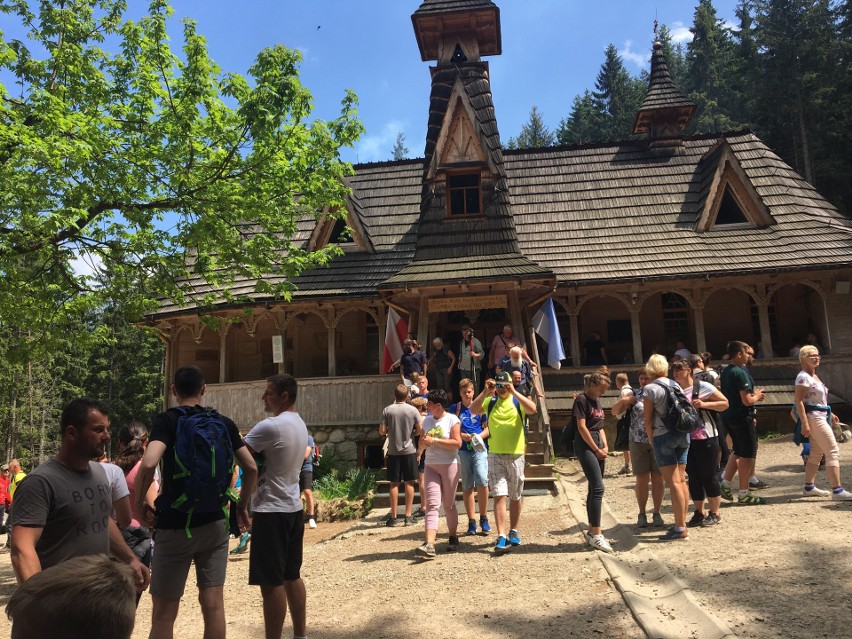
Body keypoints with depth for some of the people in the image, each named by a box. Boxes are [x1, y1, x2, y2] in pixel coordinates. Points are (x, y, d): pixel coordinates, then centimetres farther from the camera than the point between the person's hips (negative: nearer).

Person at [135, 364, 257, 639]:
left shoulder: (166, 421, -7)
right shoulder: (224, 423, 4)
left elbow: (148, 464, -24)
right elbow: (251, 468, 4)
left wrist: (139, 504, -9)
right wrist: (241, 507, 15)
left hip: (174, 526, -3)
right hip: (215, 524, 4)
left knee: (163, 613, 7)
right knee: (213, 604, 9)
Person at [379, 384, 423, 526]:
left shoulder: (387, 410, -4)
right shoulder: (413, 410, -5)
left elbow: (382, 431, -5)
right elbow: (421, 429, -7)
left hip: (393, 451, 1)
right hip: (409, 450, 0)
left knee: (394, 483, 6)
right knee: (409, 483, 6)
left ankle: (393, 516, 10)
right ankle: (408, 516, 7)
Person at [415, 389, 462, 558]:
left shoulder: (452, 419, -5)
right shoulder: (427, 420, 11)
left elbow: (457, 443, -14)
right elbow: (421, 446, 16)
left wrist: (434, 440, -15)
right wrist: (424, 442, -8)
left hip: (449, 465, -4)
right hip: (431, 466, 4)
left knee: (449, 504, 7)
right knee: (432, 504, -8)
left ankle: (453, 538, 26)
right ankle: (429, 545, -18)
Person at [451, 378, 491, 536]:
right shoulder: (455, 408, 8)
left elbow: (488, 428, 8)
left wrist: (479, 436, -11)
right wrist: (461, 436, -11)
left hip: (479, 448, -1)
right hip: (462, 450, 1)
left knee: (482, 480, -17)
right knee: (467, 486, 5)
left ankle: (483, 518, -1)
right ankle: (471, 521, 13)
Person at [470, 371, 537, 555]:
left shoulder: (518, 401, -1)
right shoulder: (490, 401, 3)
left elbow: (532, 409, -22)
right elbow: (473, 410, -13)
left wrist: (513, 391, -25)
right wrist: (485, 392, -21)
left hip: (516, 455, 0)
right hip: (495, 455, 0)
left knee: (515, 497, 12)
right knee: (499, 495, -8)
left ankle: (513, 531, 28)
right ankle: (501, 536, -9)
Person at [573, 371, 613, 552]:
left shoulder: (597, 402, 17)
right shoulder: (582, 400, -9)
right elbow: (582, 427, -14)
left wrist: (605, 446, 4)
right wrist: (597, 449, -11)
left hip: (597, 446, 9)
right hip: (585, 446, -9)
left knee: (593, 489, 10)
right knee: (598, 488, -13)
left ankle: (592, 532, 16)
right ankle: (596, 535, -10)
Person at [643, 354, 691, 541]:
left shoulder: (651, 389, -9)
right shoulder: (676, 385, 10)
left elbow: (648, 420, -9)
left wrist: (651, 439, 2)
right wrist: (683, 430, 17)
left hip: (663, 436, -7)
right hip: (682, 434, 7)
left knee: (673, 482, -5)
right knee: (681, 480, 11)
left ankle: (680, 529, -2)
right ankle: (681, 523, 18)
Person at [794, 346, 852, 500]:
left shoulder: (815, 376, 15)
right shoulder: (803, 377, -14)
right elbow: (798, 401, -20)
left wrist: (829, 413, 18)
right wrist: (805, 423, -25)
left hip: (821, 417, 10)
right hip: (813, 418, -10)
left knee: (816, 453, 14)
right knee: (833, 452, -11)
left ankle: (809, 487, 21)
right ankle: (837, 490, -10)